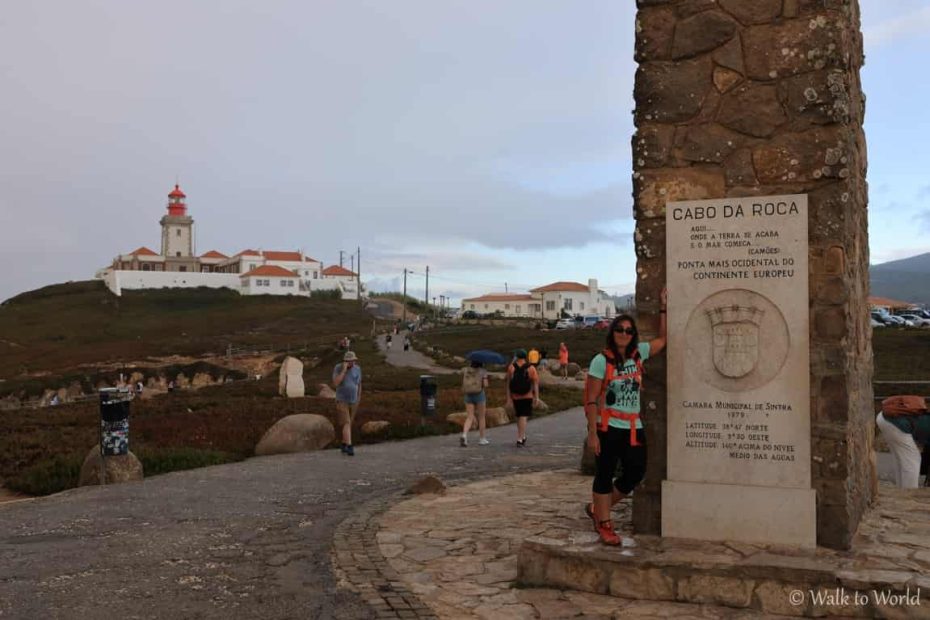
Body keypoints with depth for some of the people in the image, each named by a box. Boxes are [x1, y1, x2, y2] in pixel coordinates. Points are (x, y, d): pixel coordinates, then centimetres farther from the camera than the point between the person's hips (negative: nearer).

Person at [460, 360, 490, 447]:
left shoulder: (465, 371, 4)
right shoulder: (483, 371, -7)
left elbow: (463, 383, 10)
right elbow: (485, 384, -12)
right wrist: (485, 381, 7)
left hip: (468, 396, 3)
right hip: (479, 395, -3)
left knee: (469, 418, 3)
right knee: (481, 417, 11)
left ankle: (464, 435, -20)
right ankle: (482, 439, 17)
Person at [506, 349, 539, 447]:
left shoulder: (511, 367, -4)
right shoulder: (531, 368, -6)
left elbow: (508, 383, -3)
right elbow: (535, 383, -7)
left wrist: (508, 396, 2)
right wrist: (536, 397, -3)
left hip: (515, 396, 2)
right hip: (527, 396, -2)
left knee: (519, 417, 18)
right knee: (523, 417, -3)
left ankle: (523, 437, 26)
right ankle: (520, 439, -10)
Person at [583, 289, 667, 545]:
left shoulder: (639, 353, 6)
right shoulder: (602, 360, -9)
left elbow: (662, 338, 18)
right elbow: (591, 400, -11)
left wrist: (664, 307, 11)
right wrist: (592, 433, -15)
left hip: (633, 427, 6)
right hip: (608, 427, -6)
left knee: (635, 473, 9)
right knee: (605, 475, 3)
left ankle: (597, 509, 26)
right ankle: (604, 525, 15)